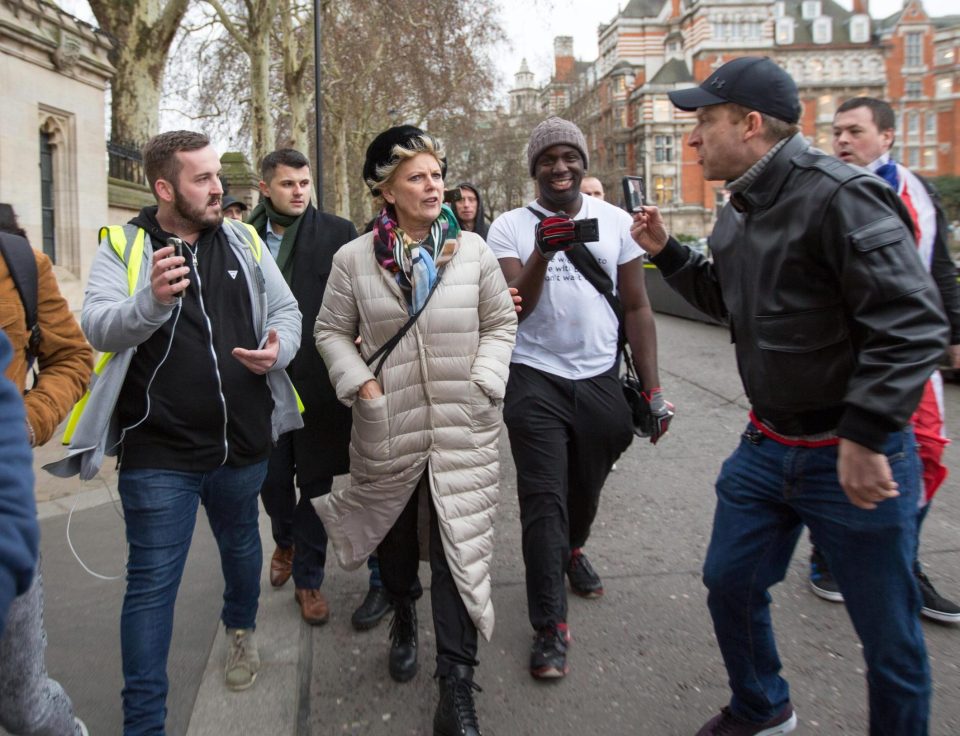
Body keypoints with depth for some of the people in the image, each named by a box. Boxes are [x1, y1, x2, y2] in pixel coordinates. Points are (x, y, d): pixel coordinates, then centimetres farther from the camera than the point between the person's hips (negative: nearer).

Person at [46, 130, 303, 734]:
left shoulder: (244, 242, 4)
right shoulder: (122, 247, -4)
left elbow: (286, 310, 7)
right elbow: (98, 327, -16)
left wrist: (278, 350, -15)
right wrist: (151, 300, -36)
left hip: (243, 442, 4)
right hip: (160, 452, -3)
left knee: (241, 546, 24)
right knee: (153, 582, 4)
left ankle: (242, 628, 53)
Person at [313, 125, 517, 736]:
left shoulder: (472, 250, 0)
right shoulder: (354, 258, 0)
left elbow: (502, 324, 6)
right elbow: (332, 330, 7)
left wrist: (482, 384, -7)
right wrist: (361, 383, -7)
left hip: (463, 429, -1)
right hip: (387, 428, 1)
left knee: (459, 544, -4)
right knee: (395, 535, 19)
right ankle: (404, 618, 49)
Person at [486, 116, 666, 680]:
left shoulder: (616, 221, 2)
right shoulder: (510, 227, -4)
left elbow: (637, 307, 4)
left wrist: (652, 388, 0)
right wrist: (541, 255, -30)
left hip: (601, 379, 3)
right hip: (536, 380, -2)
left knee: (587, 489, 19)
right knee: (544, 500, -2)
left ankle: (571, 551, 51)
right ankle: (551, 626, 10)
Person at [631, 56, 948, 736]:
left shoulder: (839, 196, -19)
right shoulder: (739, 212, 8)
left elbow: (912, 323, -23)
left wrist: (866, 437, -24)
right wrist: (666, 251, 10)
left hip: (854, 456, -8)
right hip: (767, 445, 8)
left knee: (889, 635, 7)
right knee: (730, 582, 18)